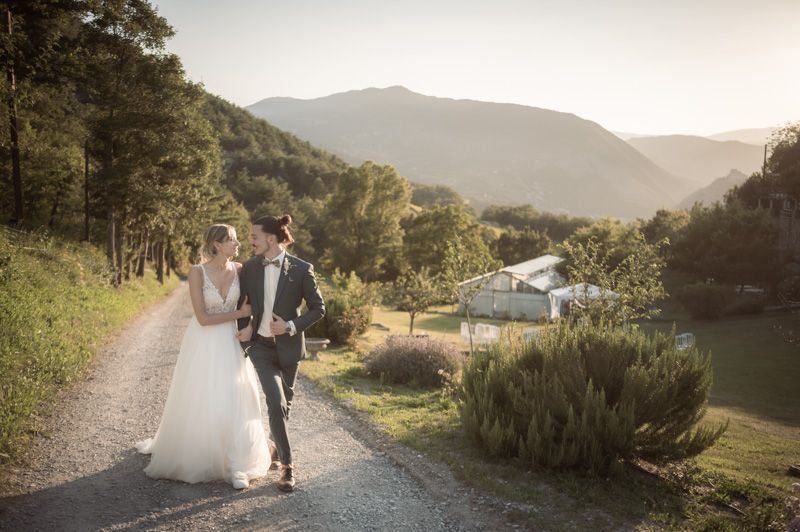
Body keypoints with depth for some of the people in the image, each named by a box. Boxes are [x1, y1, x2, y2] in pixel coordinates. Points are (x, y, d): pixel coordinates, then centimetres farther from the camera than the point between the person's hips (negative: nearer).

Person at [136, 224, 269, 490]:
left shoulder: (239, 269, -4)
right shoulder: (198, 272, -15)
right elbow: (203, 318, -17)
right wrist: (239, 313, -14)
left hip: (230, 344, 3)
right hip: (203, 345, -3)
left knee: (234, 402, 0)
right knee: (196, 402, 8)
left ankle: (236, 467, 12)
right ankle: (186, 455, 33)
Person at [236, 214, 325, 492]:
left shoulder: (301, 269, -11)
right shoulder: (249, 268, -2)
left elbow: (318, 307, -6)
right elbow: (240, 302, 13)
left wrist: (292, 326, -17)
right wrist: (244, 328, -4)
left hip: (288, 346, 0)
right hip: (261, 345, 0)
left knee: (284, 403, 16)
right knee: (276, 402, -15)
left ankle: (274, 445, 44)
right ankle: (286, 465, -5)